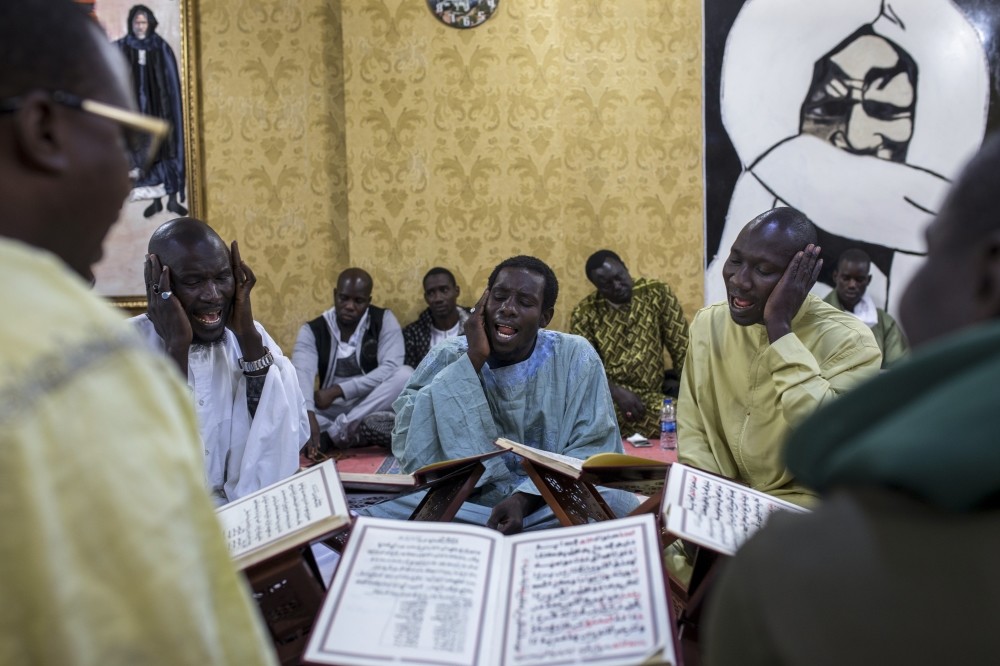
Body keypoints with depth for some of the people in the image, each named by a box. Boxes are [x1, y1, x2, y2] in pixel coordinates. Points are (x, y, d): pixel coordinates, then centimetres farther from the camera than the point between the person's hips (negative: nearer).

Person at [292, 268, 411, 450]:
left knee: (405, 374, -28)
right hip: (328, 413, 1)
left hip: (372, 409, -1)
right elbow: (301, 373, -18)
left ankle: (336, 431, -27)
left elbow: (391, 368, -17)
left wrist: (337, 391, -21)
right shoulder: (312, 330, 0)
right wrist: (307, 414, -40)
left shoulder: (384, 320, -2)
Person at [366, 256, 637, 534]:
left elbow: (592, 450, -7)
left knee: (619, 505, -31)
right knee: (381, 512, -28)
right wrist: (473, 360, -16)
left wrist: (525, 499, -24)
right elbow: (413, 453, -13)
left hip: (549, 506, 1)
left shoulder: (576, 358, -1)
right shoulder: (446, 358, 0)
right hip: (466, 505, 0)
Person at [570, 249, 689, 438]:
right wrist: (617, 392, -19)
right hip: (606, 394, -3)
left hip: (651, 394, 4)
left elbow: (681, 344, 4)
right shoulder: (585, 313, 3)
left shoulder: (657, 293, 5)